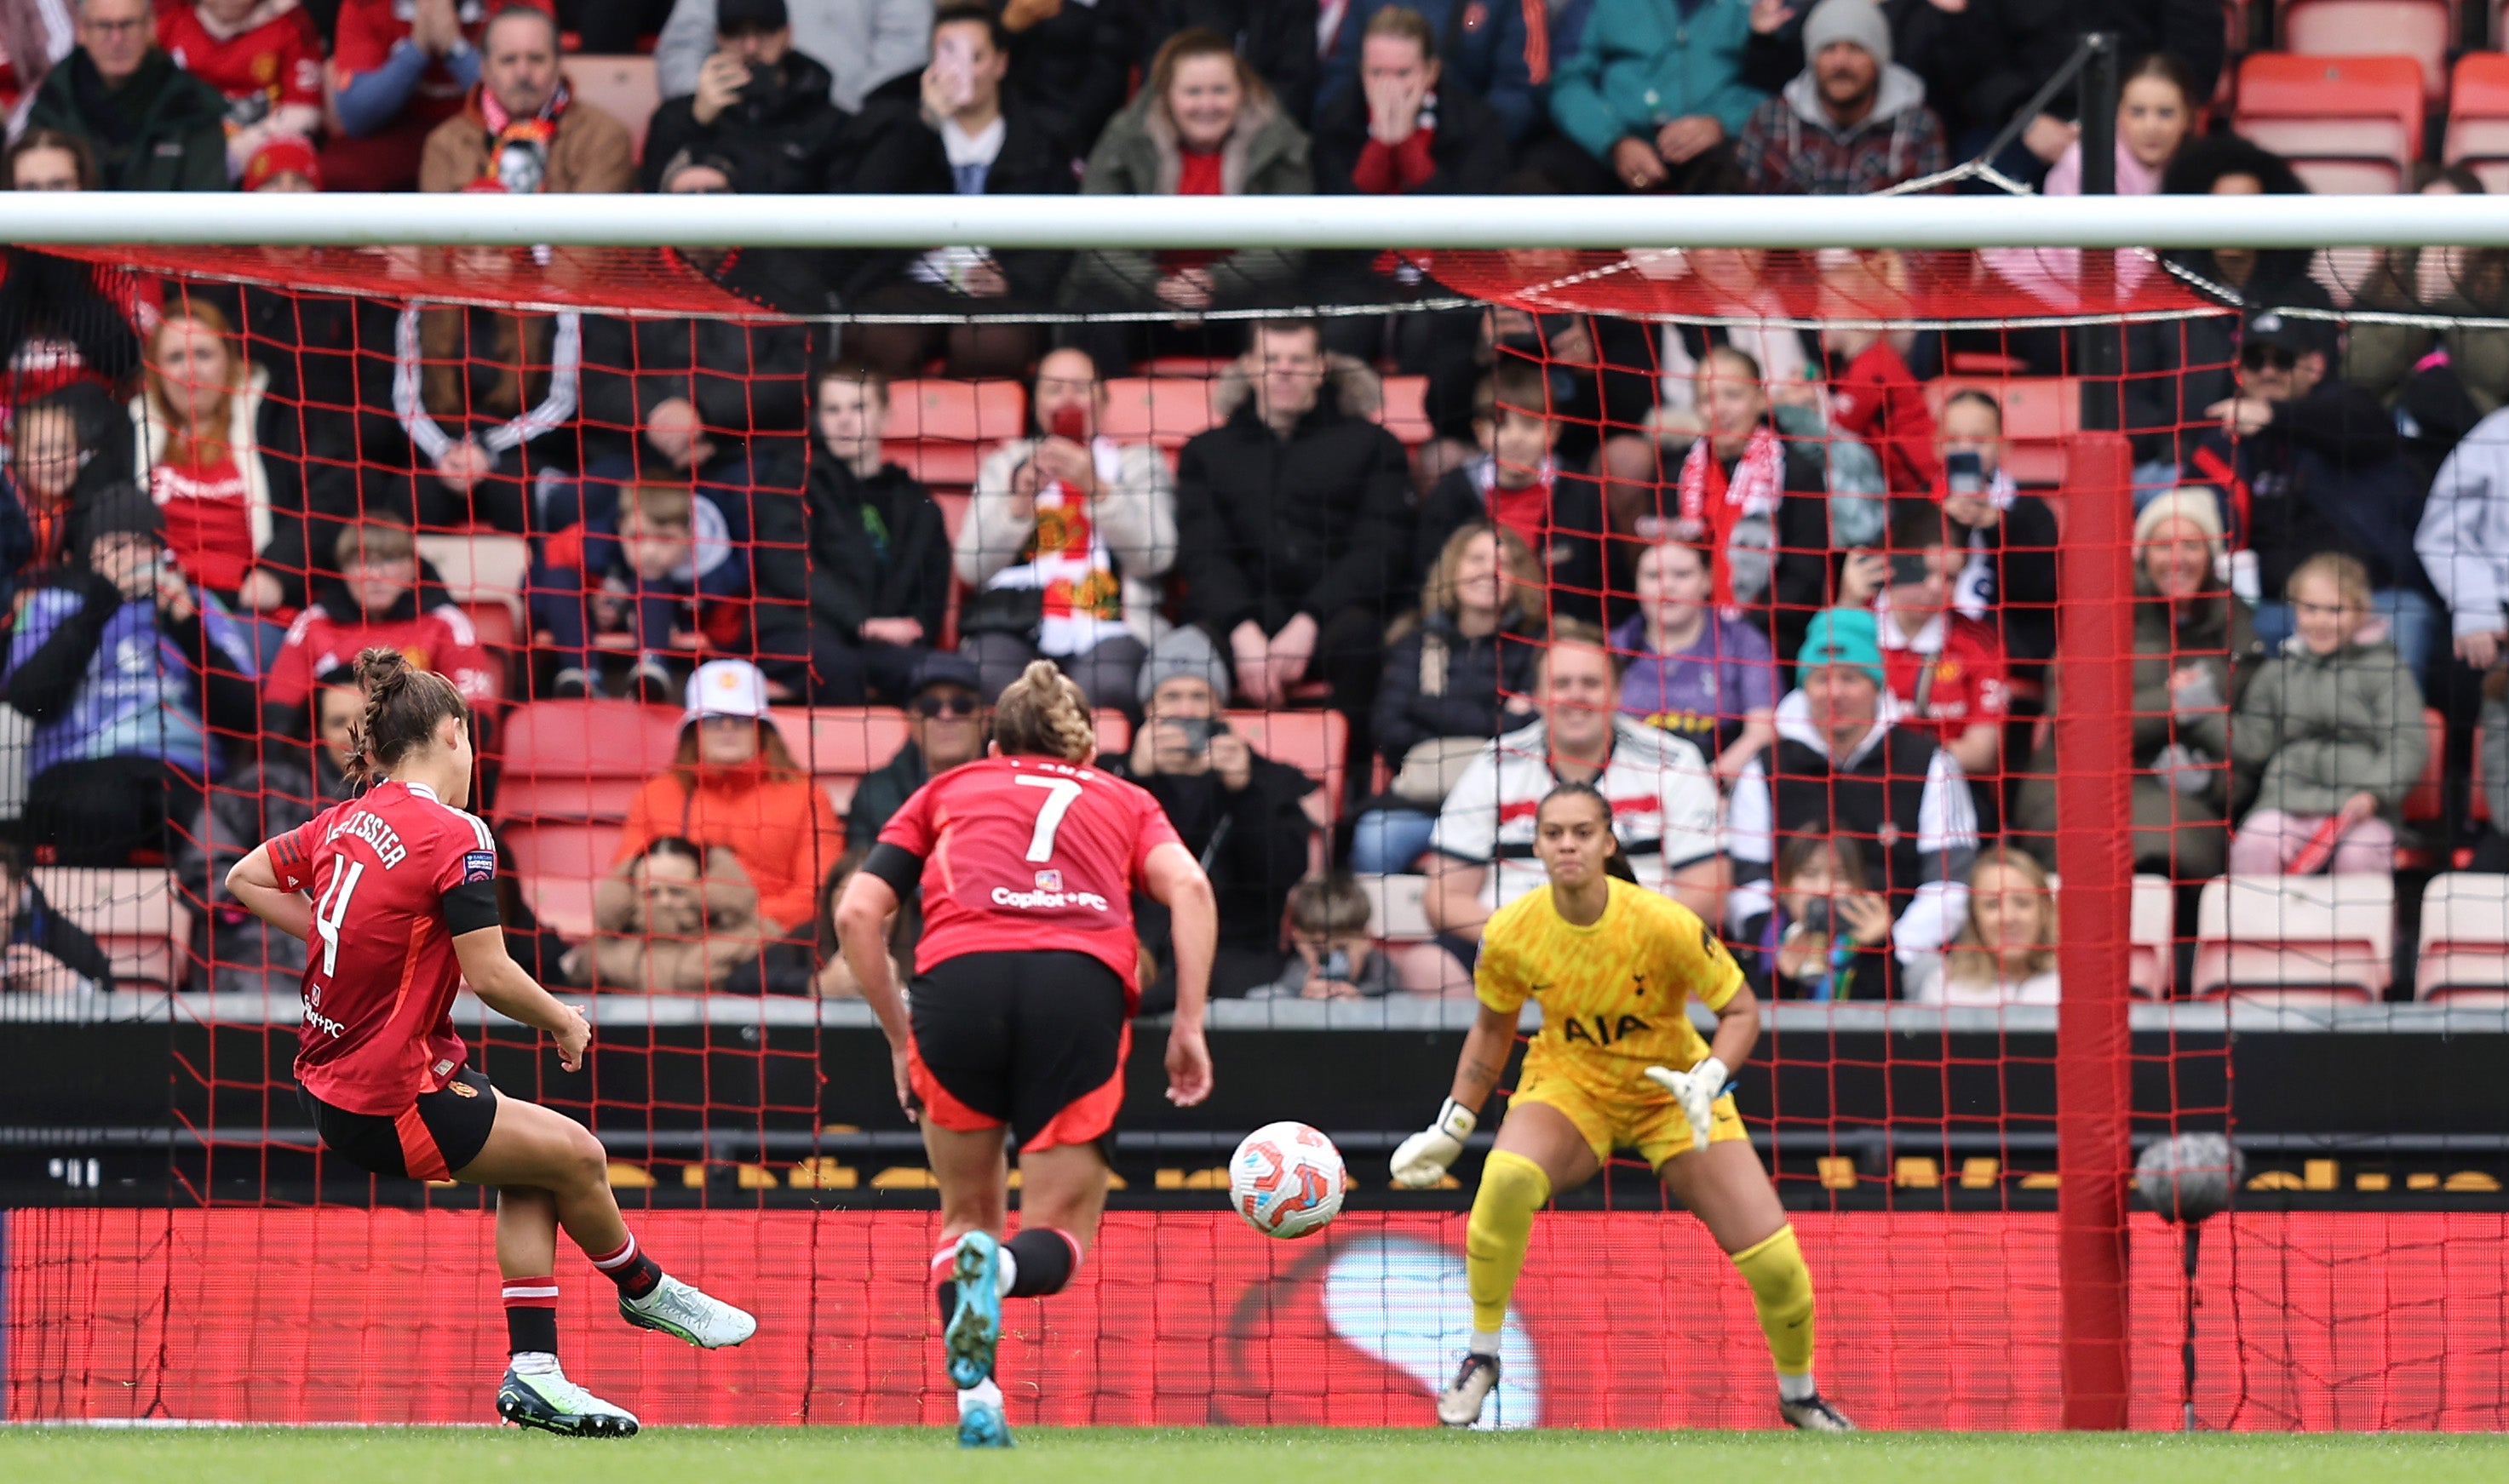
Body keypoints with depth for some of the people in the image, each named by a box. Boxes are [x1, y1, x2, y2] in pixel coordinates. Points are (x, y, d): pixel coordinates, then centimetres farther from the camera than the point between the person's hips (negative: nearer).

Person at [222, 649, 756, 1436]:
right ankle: (646, 1290, 34)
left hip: (330, 1082, 9)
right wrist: (564, 1021, 0)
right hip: (393, 1100, -9)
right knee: (576, 1155, 7)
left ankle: (533, 1371, 16)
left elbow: (244, 878, 17)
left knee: (533, 1165, 19)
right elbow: (491, 977, -19)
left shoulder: (348, 820, 5)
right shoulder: (454, 835, -18)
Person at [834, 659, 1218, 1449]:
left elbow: (858, 912, 18)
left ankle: (976, 1402, 1)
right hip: (1083, 986, 0)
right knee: (1058, 1238, 10)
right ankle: (999, 1268, -26)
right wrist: (1188, 1025, 6)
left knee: (968, 1212, 21)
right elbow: (1188, 888, 9)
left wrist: (901, 1039, 24)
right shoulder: (1125, 801, 30)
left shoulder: (948, 790, 31)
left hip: (957, 976, 0)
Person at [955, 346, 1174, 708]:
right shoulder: (1006, 463, 26)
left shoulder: (1137, 462, 22)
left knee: (1104, 688, -36)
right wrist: (1020, 500, -4)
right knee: (985, 685, -34)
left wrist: (1096, 487, -7)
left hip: (1106, 623, -1)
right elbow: (971, 567, 11)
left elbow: (1156, 557, 3)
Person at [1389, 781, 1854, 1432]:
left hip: (1671, 1092, 0)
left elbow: (1741, 1011, -15)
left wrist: (1707, 1083, -33)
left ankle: (1799, 1394, 23)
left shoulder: (1663, 925, -26)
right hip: (1569, 1085, 0)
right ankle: (1481, 1358, -15)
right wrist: (1450, 1128, -1)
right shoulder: (1510, 934, -18)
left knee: (1774, 1260, -8)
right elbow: (1492, 1029, 2)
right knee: (1505, 1181, -35)